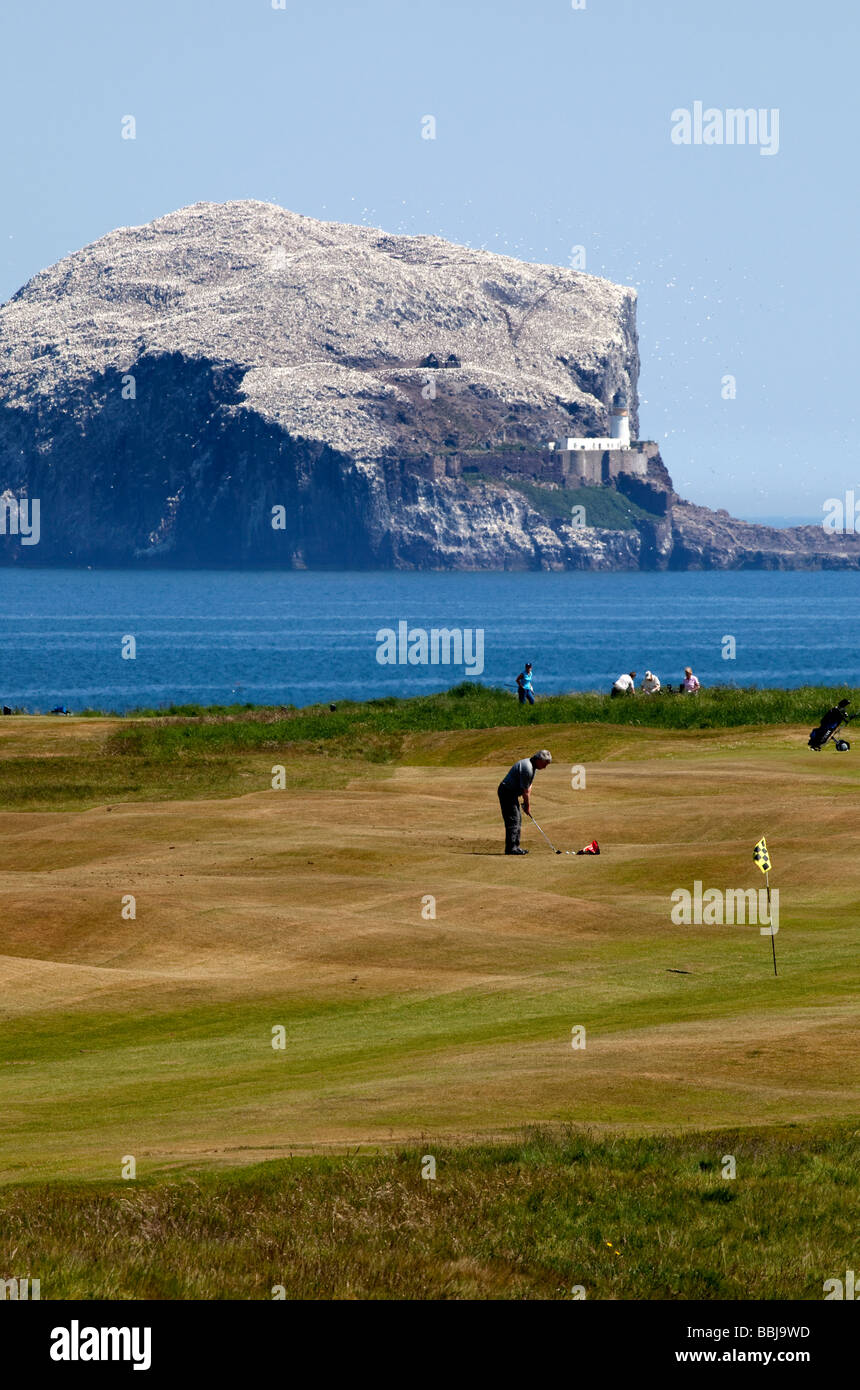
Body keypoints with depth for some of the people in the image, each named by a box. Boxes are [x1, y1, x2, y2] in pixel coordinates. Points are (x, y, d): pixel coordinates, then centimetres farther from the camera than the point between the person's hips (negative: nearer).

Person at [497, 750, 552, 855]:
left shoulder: (532, 766, 9)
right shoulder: (527, 768, -25)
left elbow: (528, 787, 13)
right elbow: (525, 791, -18)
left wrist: (527, 803, 9)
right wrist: (527, 806, -6)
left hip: (512, 793, 11)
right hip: (507, 792, -11)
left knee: (517, 820, 12)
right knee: (513, 820, -12)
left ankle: (515, 847, 14)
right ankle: (510, 848, -13)